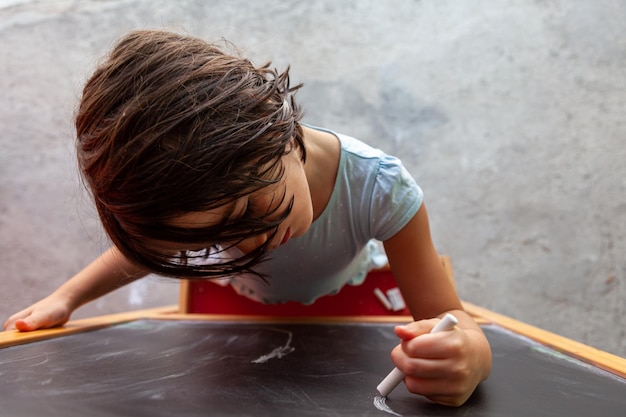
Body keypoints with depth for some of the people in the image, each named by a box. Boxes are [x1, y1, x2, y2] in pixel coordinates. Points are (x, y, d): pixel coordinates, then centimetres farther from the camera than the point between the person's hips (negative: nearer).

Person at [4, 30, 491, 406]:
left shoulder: (377, 189, -41)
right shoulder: (196, 192, -33)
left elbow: (443, 314, -34)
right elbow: (147, 244, -8)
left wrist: (472, 353, -57)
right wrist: (66, 297, -17)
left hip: (344, 308, 0)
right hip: (236, 313, 1)